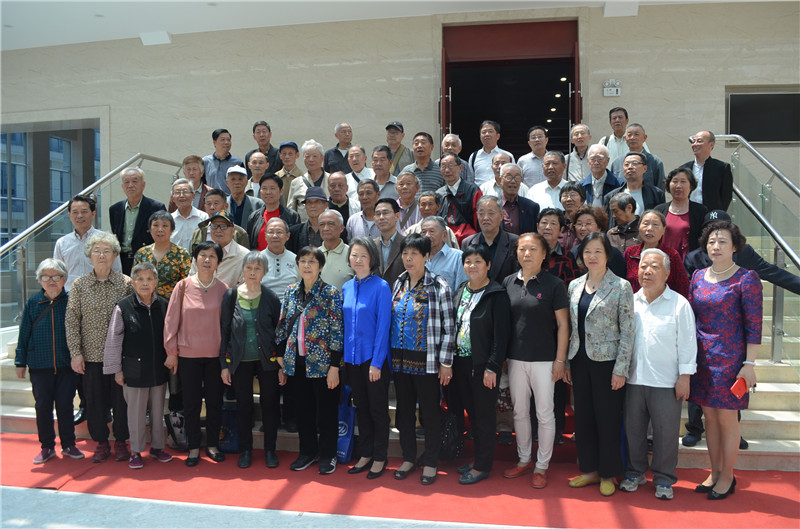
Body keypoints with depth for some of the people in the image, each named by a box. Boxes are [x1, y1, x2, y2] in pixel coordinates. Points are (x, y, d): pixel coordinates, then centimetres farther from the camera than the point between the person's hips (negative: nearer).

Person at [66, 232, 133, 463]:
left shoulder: (126, 283, -1)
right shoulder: (80, 284, 1)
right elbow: (71, 320, 1)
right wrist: (75, 352, -5)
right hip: (92, 354, 1)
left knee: (121, 398, 6)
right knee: (95, 399, 8)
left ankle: (120, 441, 23)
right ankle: (101, 442, 25)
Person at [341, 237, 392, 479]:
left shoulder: (381, 287, -10)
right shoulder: (346, 288, 7)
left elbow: (383, 326, -13)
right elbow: (344, 324, 12)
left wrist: (377, 362, -16)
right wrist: (342, 356, 7)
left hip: (374, 358, -5)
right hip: (352, 357, 6)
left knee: (378, 409, 6)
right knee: (361, 407, 15)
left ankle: (379, 458, 20)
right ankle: (365, 454, 28)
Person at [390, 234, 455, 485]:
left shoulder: (438, 286, -8)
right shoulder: (398, 284, 8)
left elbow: (448, 328, -7)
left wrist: (446, 363, -10)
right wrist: (388, 354, 9)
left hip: (427, 361, -5)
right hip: (400, 359, 5)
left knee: (429, 412, 5)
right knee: (404, 410, 14)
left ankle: (430, 462, 21)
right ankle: (409, 457, 29)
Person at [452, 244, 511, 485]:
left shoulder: (497, 295, -11)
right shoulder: (460, 291, 9)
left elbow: (501, 334, -14)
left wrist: (492, 367, -17)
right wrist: (450, 360, 8)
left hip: (483, 365, -6)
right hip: (461, 362, 7)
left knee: (484, 415, 4)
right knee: (472, 413, 16)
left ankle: (483, 466, 17)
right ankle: (478, 458, 30)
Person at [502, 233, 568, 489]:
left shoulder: (554, 284, -7)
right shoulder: (508, 282, 4)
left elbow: (563, 324, -5)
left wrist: (560, 360, -9)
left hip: (544, 359, -4)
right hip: (515, 358, 4)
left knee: (545, 413, 5)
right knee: (519, 411, 14)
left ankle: (542, 466, 21)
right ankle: (524, 459, 31)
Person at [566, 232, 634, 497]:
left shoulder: (621, 287, -6)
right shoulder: (575, 286, 8)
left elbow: (627, 332, -8)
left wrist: (620, 369, -12)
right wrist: (566, 361, 9)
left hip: (606, 361, -5)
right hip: (580, 361, 5)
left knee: (608, 418, 4)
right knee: (583, 416, 11)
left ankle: (608, 474, 20)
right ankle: (590, 469, 26)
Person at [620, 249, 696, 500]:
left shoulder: (679, 304, -2)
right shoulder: (630, 302, 8)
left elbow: (687, 343, -2)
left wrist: (685, 376, -6)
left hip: (666, 382, -3)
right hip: (634, 379, 4)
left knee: (666, 432, 5)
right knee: (633, 428, 12)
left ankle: (664, 479, 22)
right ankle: (635, 472, 29)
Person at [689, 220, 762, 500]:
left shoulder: (746, 278, -8)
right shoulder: (698, 276, 7)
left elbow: (754, 324, -9)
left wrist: (749, 364, -13)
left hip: (730, 357, -5)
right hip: (702, 356, 5)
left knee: (726, 418, 4)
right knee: (709, 416, 12)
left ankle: (727, 476, 20)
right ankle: (714, 472, 26)